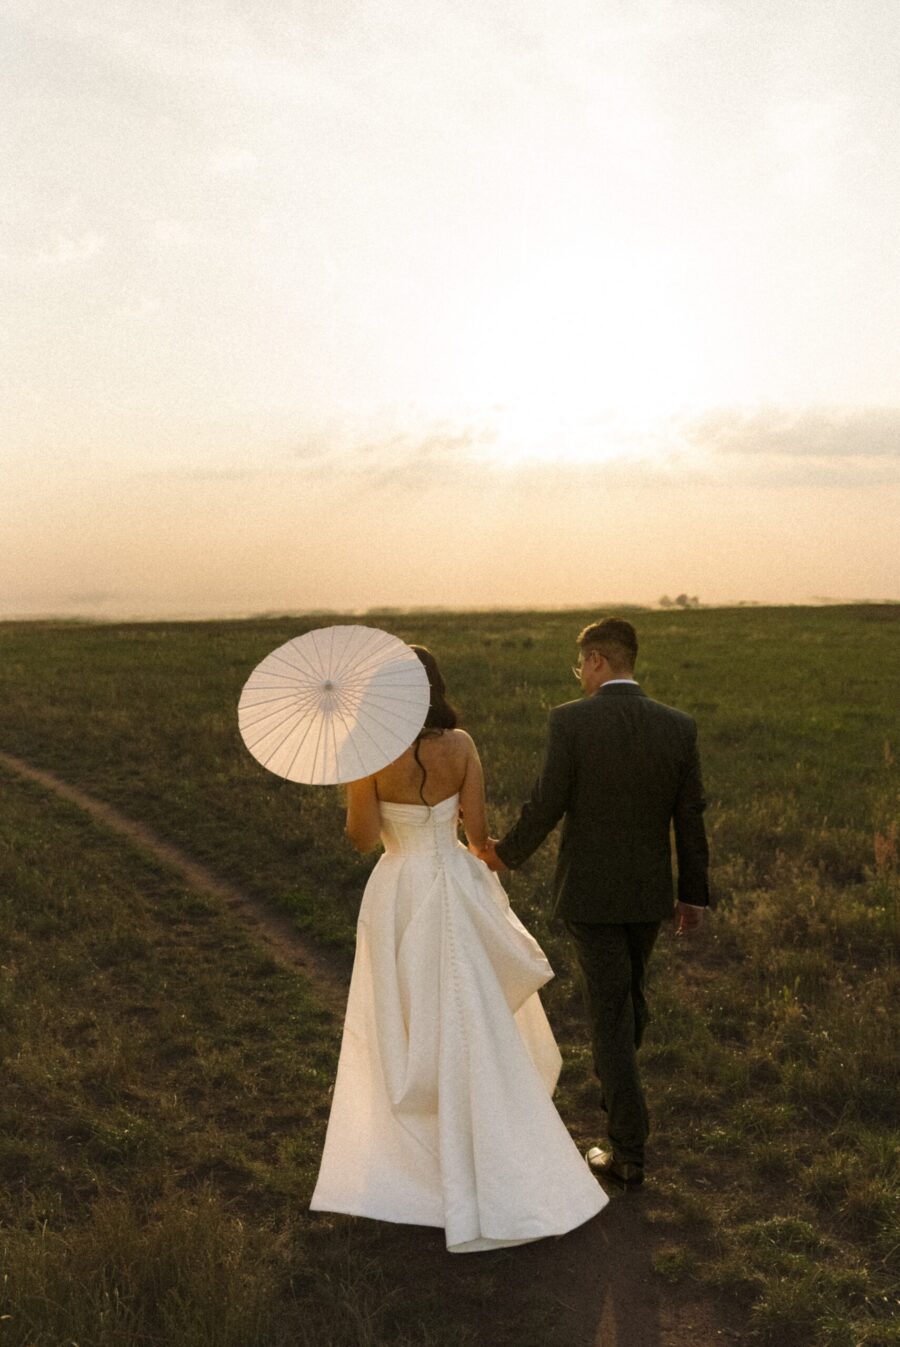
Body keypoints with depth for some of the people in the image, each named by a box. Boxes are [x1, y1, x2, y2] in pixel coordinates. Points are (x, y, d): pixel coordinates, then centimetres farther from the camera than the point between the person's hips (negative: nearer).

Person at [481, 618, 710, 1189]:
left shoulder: (571, 720, -16)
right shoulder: (679, 726, -5)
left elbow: (546, 806, -15)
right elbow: (691, 819, -1)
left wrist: (506, 853, 4)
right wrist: (695, 895, 10)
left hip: (590, 891, -4)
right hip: (650, 890, 4)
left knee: (611, 1011, 4)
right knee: (630, 991, 25)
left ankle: (629, 1152, 7)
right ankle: (615, 1086, 48)